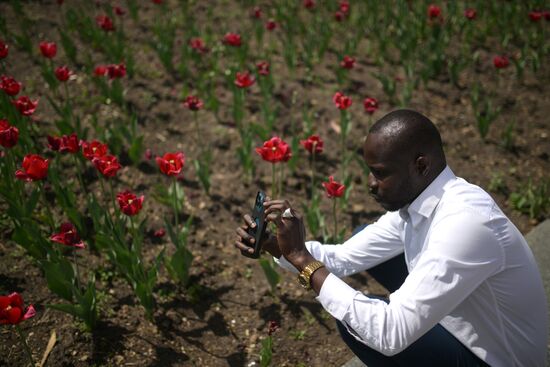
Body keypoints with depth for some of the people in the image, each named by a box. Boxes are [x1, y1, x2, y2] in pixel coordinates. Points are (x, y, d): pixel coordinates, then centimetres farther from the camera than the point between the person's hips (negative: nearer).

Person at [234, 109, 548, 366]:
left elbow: (391, 334, -37)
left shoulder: (464, 224, -36)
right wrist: (274, 245, -16)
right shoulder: (415, 197, -8)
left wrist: (303, 259, -33)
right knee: (366, 240, 5)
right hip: (460, 317, 8)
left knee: (353, 322, -23)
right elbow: (344, 257, 0)